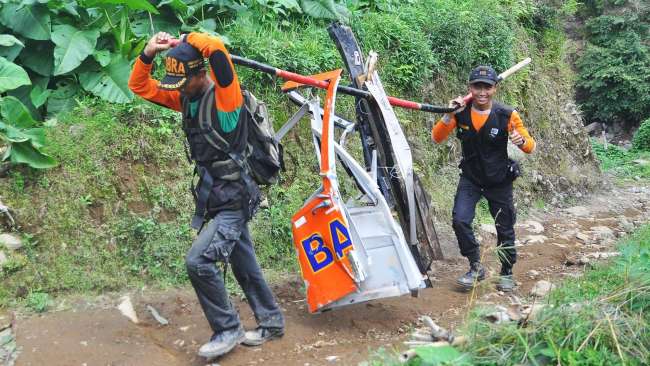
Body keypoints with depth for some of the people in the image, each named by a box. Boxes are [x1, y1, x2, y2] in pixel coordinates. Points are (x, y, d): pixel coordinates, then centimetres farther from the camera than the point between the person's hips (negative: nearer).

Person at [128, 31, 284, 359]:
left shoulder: (224, 94, -14)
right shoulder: (186, 99, 7)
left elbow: (216, 48, -30)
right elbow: (140, 86, 11)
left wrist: (186, 39, -12)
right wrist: (148, 55, -5)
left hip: (234, 200, -9)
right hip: (216, 199, 9)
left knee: (198, 261, -17)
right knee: (245, 266, 17)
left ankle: (227, 329, 1)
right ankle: (271, 322, 33)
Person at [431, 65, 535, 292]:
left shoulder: (507, 115, -17)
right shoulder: (461, 112, -12)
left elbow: (530, 147, -12)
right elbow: (437, 139, -14)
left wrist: (521, 141, -36)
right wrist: (448, 115, -29)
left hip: (499, 181, -1)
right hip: (470, 178, 1)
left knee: (505, 229, 9)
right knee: (460, 220, -16)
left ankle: (507, 273, 32)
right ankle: (476, 267, 5)